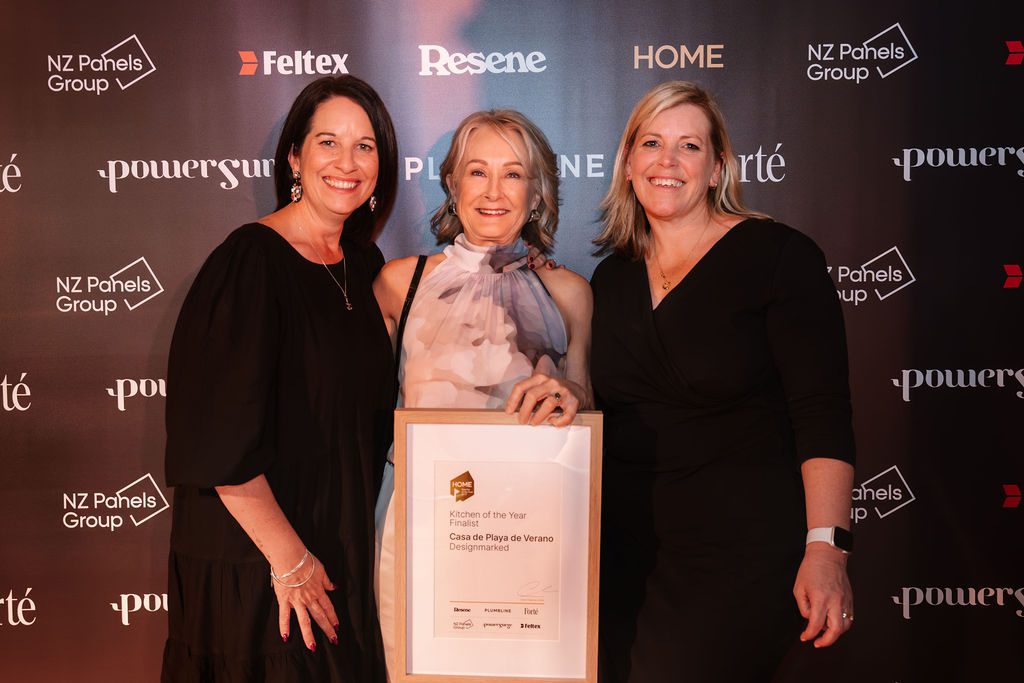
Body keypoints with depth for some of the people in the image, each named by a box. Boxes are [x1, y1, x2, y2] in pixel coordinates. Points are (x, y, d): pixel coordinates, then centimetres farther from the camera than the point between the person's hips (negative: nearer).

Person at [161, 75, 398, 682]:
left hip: (347, 554, 7)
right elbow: (220, 439, -21)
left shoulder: (364, 265, 5)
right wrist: (289, 559, -18)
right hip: (254, 564, -7)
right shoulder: (251, 261, -17)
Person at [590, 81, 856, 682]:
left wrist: (825, 548, -20)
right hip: (626, 550, 5)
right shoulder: (612, 279, 9)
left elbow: (822, 414, -13)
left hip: (745, 551, -5)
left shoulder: (779, 256, -8)